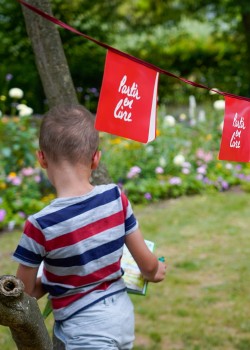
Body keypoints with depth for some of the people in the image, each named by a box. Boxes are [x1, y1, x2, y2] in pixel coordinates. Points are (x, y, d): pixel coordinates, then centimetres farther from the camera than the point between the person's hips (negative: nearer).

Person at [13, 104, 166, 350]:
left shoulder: (41, 225, -22)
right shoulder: (116, 198, -11)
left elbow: (23, 295, -9)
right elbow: (148, 264, -1)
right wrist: (154, 273, 22)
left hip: (87, 330, -6)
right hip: (122, 314, 6)